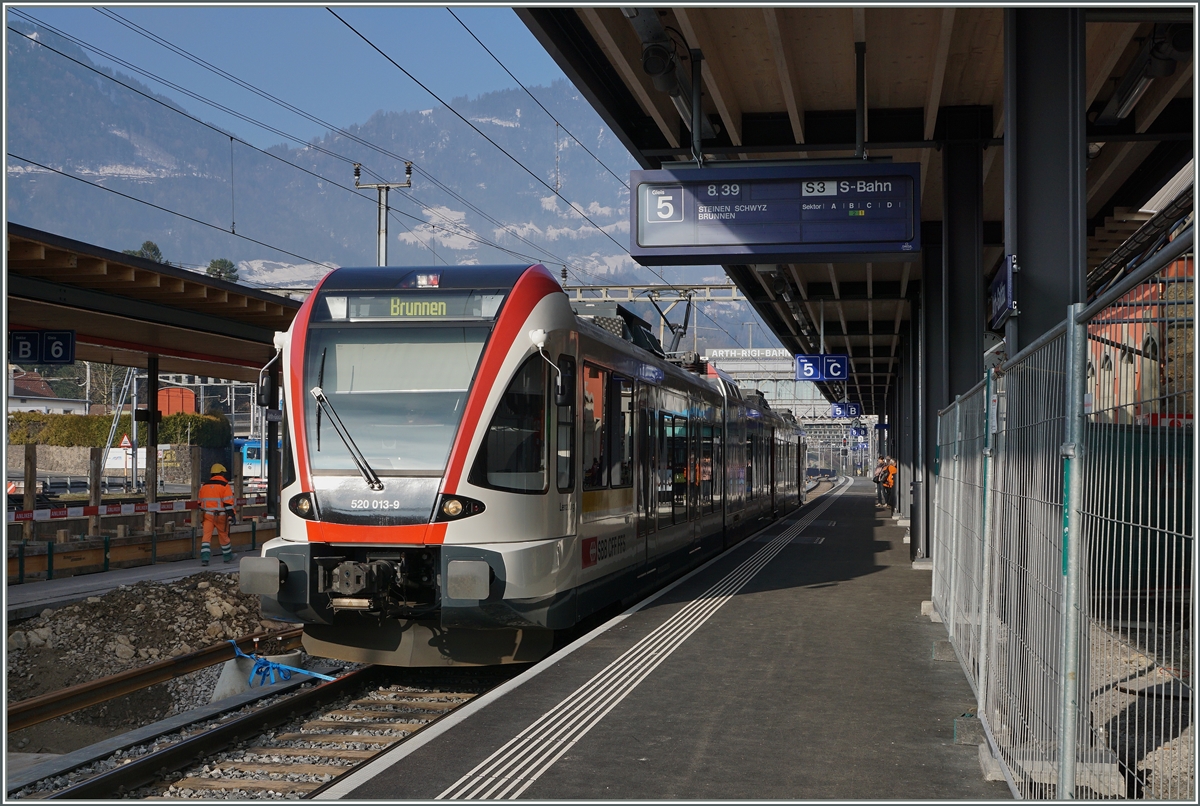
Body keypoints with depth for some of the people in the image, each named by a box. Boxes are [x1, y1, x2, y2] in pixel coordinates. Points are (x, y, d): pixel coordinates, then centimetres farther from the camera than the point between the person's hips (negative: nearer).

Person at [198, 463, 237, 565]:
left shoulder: (204, 486, 11)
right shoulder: (225, 486, -6)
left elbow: (201, 503, 18)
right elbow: (228, 503, -13)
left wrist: (202, 514, 29)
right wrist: (231, 515, -11)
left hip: (207, 515, 3)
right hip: (220, 515, -3)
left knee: (206, 536, -2)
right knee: (224, 536, 12)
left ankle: (204, 558, -16)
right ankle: (228, 557, 27)